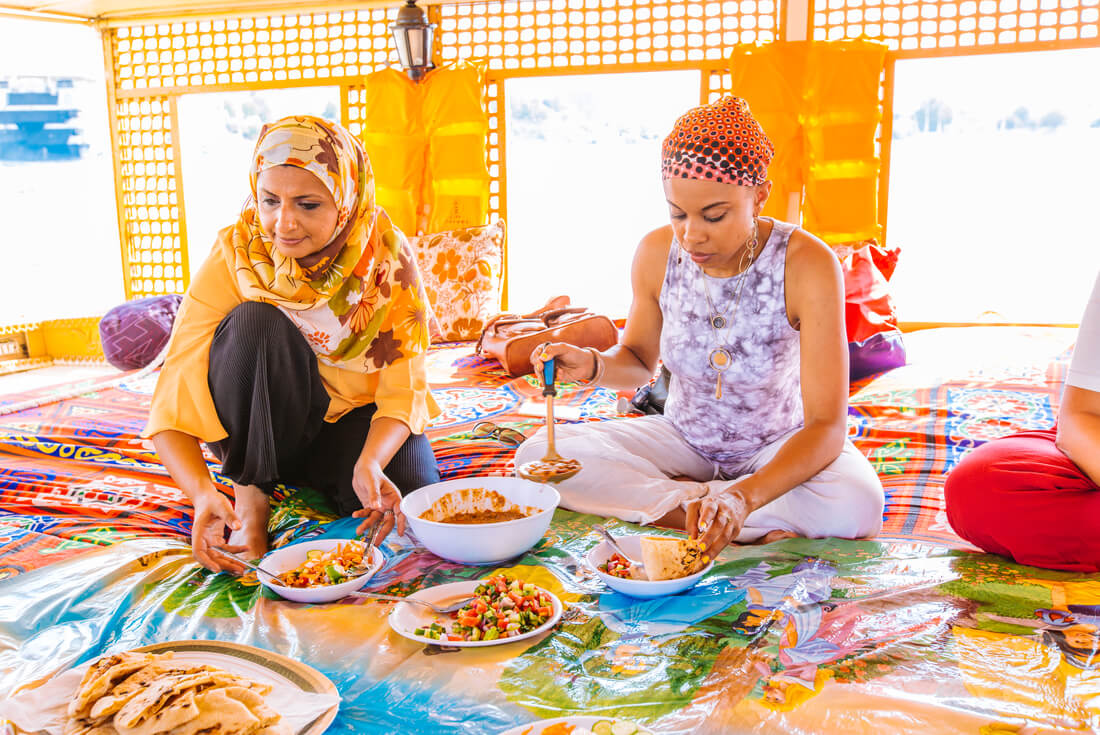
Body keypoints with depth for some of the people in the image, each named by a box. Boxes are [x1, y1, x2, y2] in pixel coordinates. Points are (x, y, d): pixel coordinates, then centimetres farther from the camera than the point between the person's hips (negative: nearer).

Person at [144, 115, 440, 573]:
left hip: (354, 421, 1)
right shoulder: (235, 255, -21)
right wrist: (202, 492, -45)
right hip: (258, 425, 0)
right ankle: (251, 491, -15)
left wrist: (369, 464, -39)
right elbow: (174, 398, -26)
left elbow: (404, 389, -18)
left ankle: (314, 481, 2)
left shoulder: (388, 256, -18)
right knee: (256, 322, -30)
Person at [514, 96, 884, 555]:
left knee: (856, 504, -36)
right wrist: (595, 365, -20)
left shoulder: (808, 264, -25)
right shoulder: (656, 253, -14)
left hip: (782, 446, -3)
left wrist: (744, 497, -46)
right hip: (684, 438, 3)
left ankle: (679, 500, -16)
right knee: (540, 456, -18)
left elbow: (827, 426, -29)